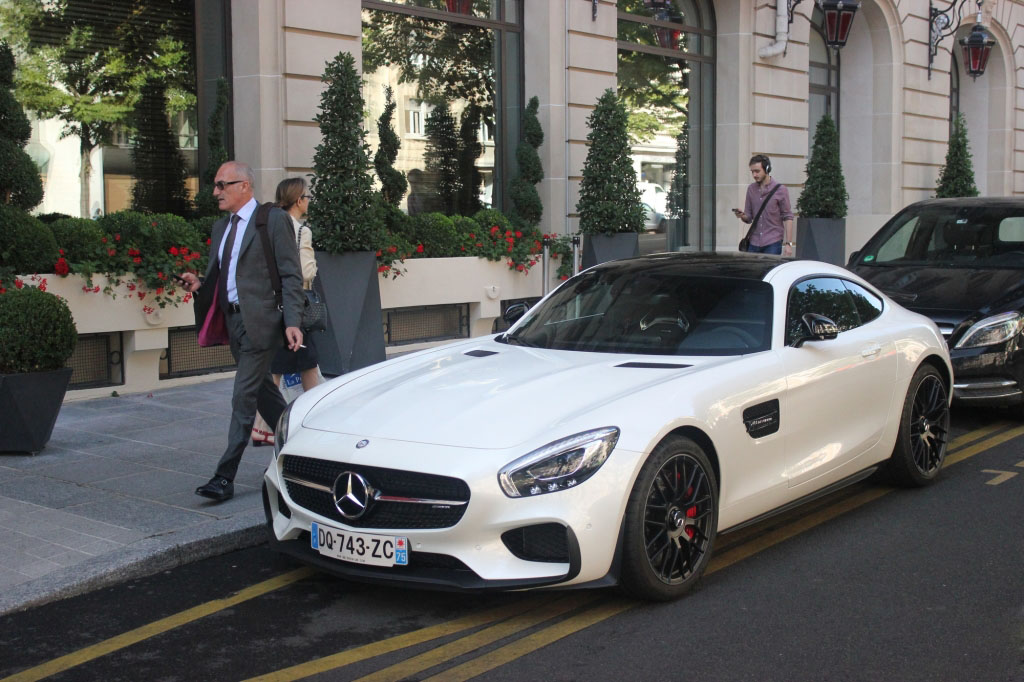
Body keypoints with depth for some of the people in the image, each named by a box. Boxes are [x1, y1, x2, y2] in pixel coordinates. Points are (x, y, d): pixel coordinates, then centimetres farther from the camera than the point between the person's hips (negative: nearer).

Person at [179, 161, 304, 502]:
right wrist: (199, 283, -3)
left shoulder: (274, 219, -7)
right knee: (264, 392, 17)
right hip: (233, 320, 8)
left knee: (243, 398, -8)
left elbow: (291, 275, -10)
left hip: (260, 321, -8)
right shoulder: (221, 227, 16)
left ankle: (225, 477, -5)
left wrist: (292, 322, -18)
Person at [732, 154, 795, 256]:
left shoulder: (780, 189, -3)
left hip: (773, 243, -4)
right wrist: (742, 216, -11)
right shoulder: (751, 189, 9)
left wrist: (788, 243, -10)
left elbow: (788, 217, -3)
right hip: (754, 243, 4)